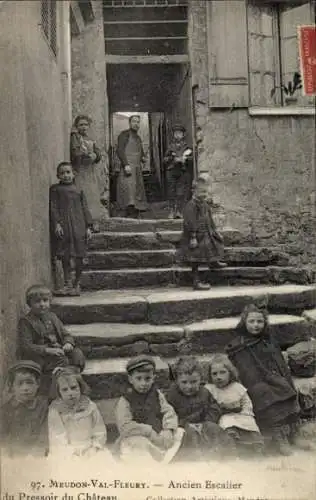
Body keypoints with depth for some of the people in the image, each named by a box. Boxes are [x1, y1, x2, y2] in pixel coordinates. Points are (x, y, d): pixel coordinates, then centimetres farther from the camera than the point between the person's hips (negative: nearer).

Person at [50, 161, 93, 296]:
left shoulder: (78, 190, 13)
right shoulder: (54, 189, 9)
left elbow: (85, 208, 11)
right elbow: (53, 207, 1)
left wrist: (88, 227, 3)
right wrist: (56, 223, -11)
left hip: (78, 226, 1)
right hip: (63, 226, -1)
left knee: (79, 257, 2)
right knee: (65, 256, 4)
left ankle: (77, 284, 17)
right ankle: (67, 284, 14)